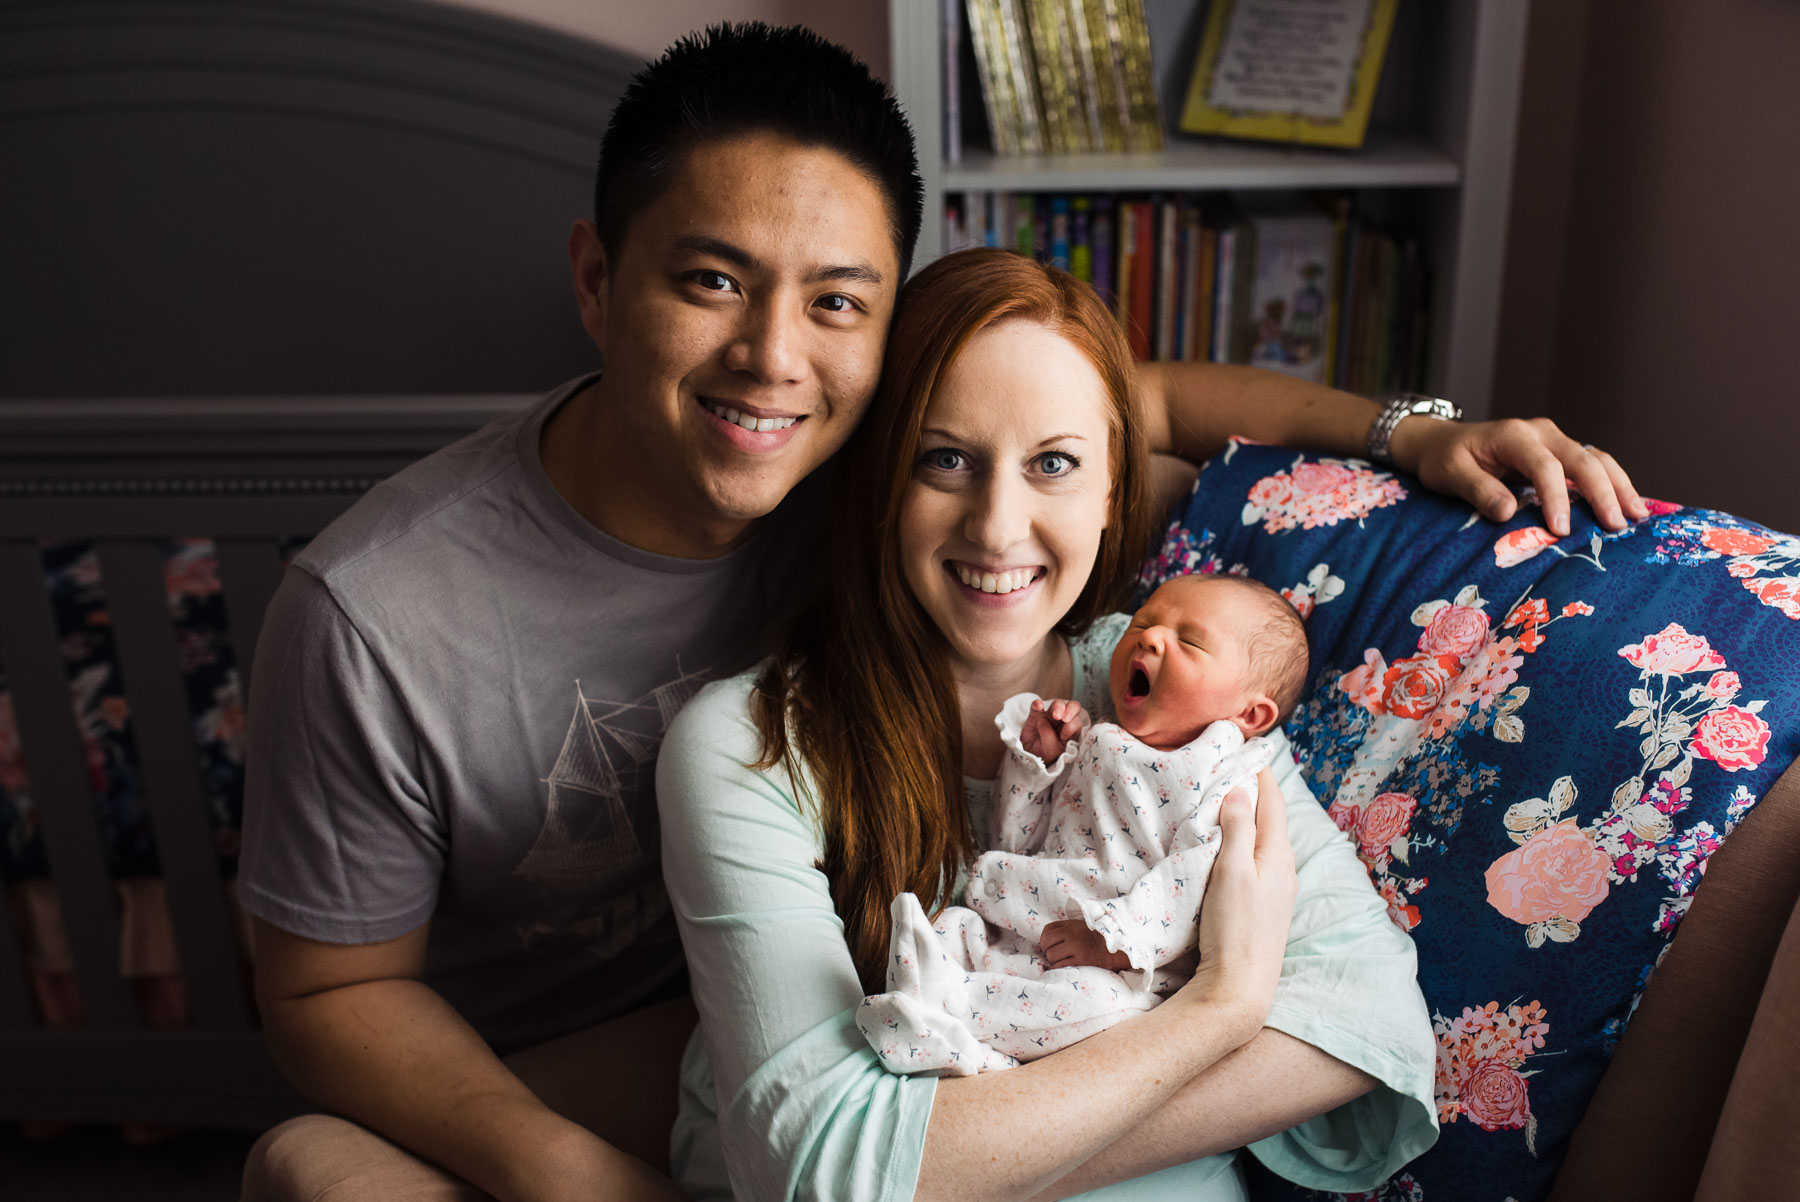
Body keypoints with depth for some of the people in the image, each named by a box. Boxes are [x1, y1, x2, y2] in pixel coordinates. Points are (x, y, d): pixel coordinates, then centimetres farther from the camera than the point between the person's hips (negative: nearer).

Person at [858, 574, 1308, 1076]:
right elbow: (1014, 843, 22)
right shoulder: (1088, 747, 20)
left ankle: (947, 1005, -34)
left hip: (1120, 975, -6)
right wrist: (1034, 759, 9)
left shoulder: (1231, 782, 0)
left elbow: (1200, 879, -14)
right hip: (1014, 940, 7)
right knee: (950, 925, -13)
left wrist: (1113, 936, -24)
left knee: (1094, 997, -35)